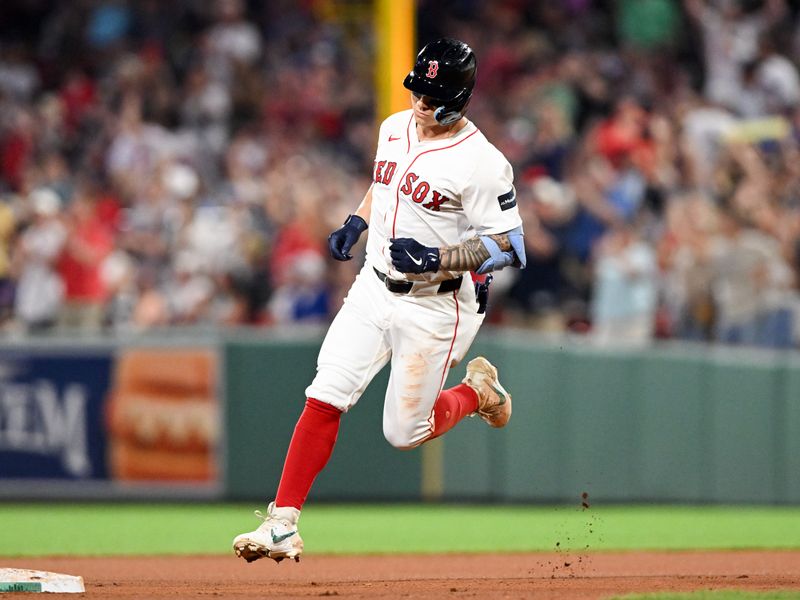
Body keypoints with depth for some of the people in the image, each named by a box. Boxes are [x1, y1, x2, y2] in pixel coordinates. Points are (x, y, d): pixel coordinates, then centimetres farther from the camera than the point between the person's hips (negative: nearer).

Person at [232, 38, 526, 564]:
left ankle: (477, 394, 31)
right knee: (325, 398, -7)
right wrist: (356, 222, 7)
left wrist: (435, 258, -28)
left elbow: (509, 247, -19)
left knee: (404, 433, 1)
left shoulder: (481, 163, -19)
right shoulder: (396, 128, 4)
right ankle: (283, 524, -6)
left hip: (435, 307, -6)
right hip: (375, 287, 6)